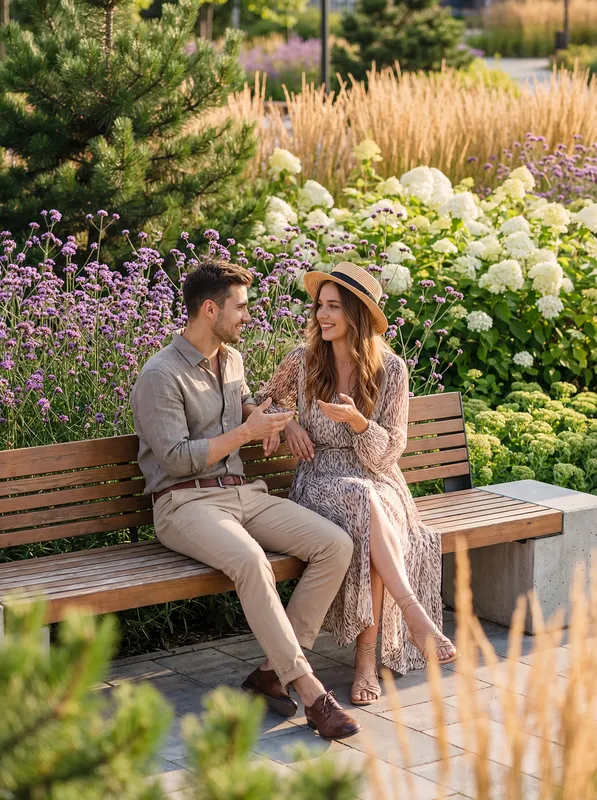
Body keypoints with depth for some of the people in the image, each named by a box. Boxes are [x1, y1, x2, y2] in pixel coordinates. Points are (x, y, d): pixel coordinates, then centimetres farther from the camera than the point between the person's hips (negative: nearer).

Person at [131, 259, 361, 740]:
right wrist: (244, 433, -14)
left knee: (336, 545, -15)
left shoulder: (232, 359, 17)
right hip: (186, 502, -8)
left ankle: (274, 673, -14)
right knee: (250, 559, -39)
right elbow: (175, 459, -16)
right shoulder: (161, 375, -9)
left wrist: (267, 416, 12)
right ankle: (308, 689, -35)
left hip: (243, 493, 8)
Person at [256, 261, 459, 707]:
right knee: (365, 507, -37)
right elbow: (268, 399, 23)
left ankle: (367, 657, -34)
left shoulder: (391, 370, -2)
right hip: (319, 481, 0)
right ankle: (414, 613, -39)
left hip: (376, 481, 0)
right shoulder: (304, 361, 2)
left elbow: (390, 450, -2)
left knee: (370, 535, -36)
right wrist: (286, 424, 0)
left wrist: (356, 420, -21)